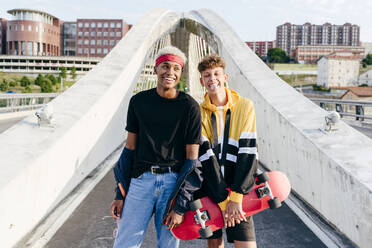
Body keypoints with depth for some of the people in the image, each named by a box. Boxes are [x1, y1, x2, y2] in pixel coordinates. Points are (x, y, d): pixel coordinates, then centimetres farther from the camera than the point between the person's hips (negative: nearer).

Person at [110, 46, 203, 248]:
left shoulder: (190, 107, -3)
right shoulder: (139, 101, 6)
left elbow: (192, 158, -3)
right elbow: (130, 147, 10)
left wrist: (180, 206, -7)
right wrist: (120, 194, 6)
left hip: (174, 181, -2)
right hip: (141, 178, 2)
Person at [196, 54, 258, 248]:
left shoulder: (244, 106, -2)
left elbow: (248, 153, -8)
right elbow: (205, 156, -8)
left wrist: (235, 197, -14)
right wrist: (223, 199, -14)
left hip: (238, 190, -1)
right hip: (208, 191, 1)